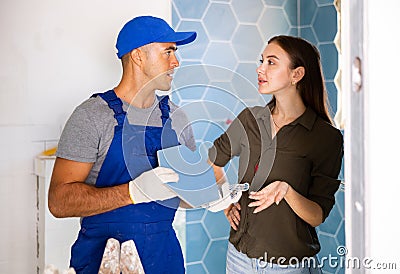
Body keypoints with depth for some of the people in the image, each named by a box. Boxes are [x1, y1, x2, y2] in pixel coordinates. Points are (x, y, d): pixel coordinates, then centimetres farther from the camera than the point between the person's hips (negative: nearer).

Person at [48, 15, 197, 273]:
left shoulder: (176, 118, 5)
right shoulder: (93, 115, -13)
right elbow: (59, 201, -20)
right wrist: (134, 192, -32)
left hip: (163, 247, 6)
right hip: (102, 251, -5)